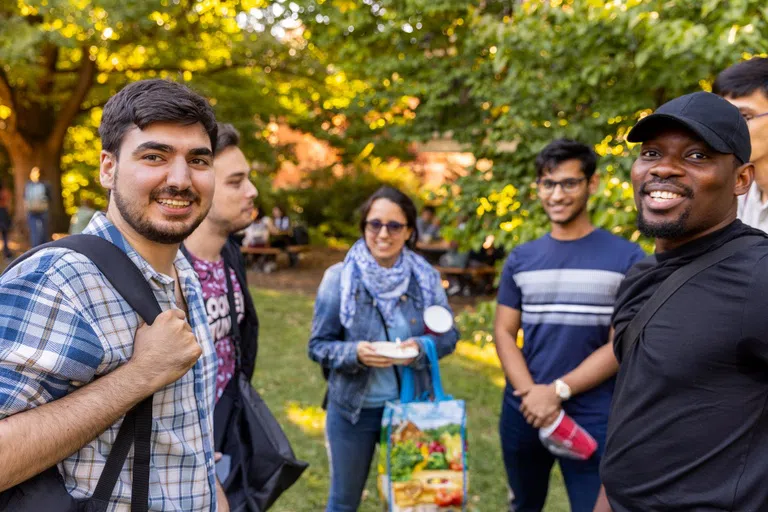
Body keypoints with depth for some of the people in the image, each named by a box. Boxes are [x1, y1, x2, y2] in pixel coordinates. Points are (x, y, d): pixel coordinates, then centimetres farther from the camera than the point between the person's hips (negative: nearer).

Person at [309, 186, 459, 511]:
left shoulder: (425, 277, -6)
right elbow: (318, 345, -8)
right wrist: (355, 353, -26)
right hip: (353, 408, -1)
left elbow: (448, 335, 2)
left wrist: (421, 348, -18)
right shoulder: (339, 278, -12)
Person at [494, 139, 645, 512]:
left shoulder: (627, 258, -5)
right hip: (523, 412, 4)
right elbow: (504, 331, 3)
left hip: (593, 419, -3)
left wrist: (558, 390, -16)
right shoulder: (520, 259, 5)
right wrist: (532, 393, -13)